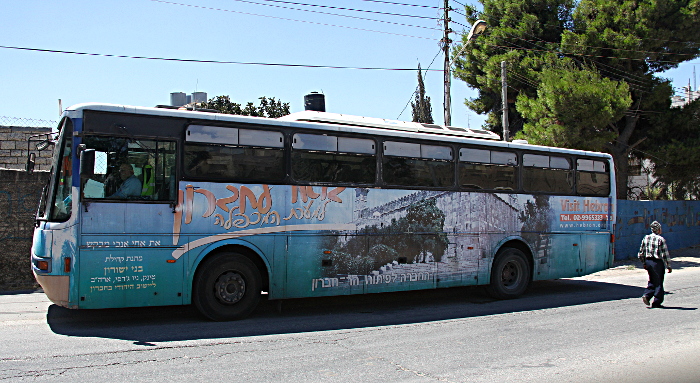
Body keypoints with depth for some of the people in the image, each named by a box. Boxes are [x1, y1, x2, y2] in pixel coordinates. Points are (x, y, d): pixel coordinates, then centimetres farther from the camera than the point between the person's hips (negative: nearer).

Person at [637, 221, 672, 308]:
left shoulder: (646, 238, 5)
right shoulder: (661, 239, -12)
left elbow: (641, 253, 9)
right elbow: (665, 254, -12)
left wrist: (644, 263, 20)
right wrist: (668, 266, -5)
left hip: (648, 261, 5)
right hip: (658, 262, -5)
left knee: (652, 281, 19)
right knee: (659, 282, 5)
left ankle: (646, 295, 2)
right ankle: (656, 302, 9)